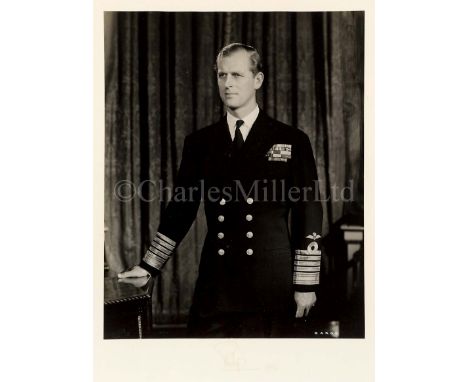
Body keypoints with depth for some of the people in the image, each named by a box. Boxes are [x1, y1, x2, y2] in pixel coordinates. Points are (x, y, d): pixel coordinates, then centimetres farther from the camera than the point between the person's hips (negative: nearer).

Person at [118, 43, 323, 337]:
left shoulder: (292, 141, 2)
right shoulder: (199, 143, 9)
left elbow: (308, 217, 1)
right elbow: (181, 208, 13)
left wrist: (306, 284, -3)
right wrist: (149, 266, 9)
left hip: (271, 288, -2)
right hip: (214, 287, 2)